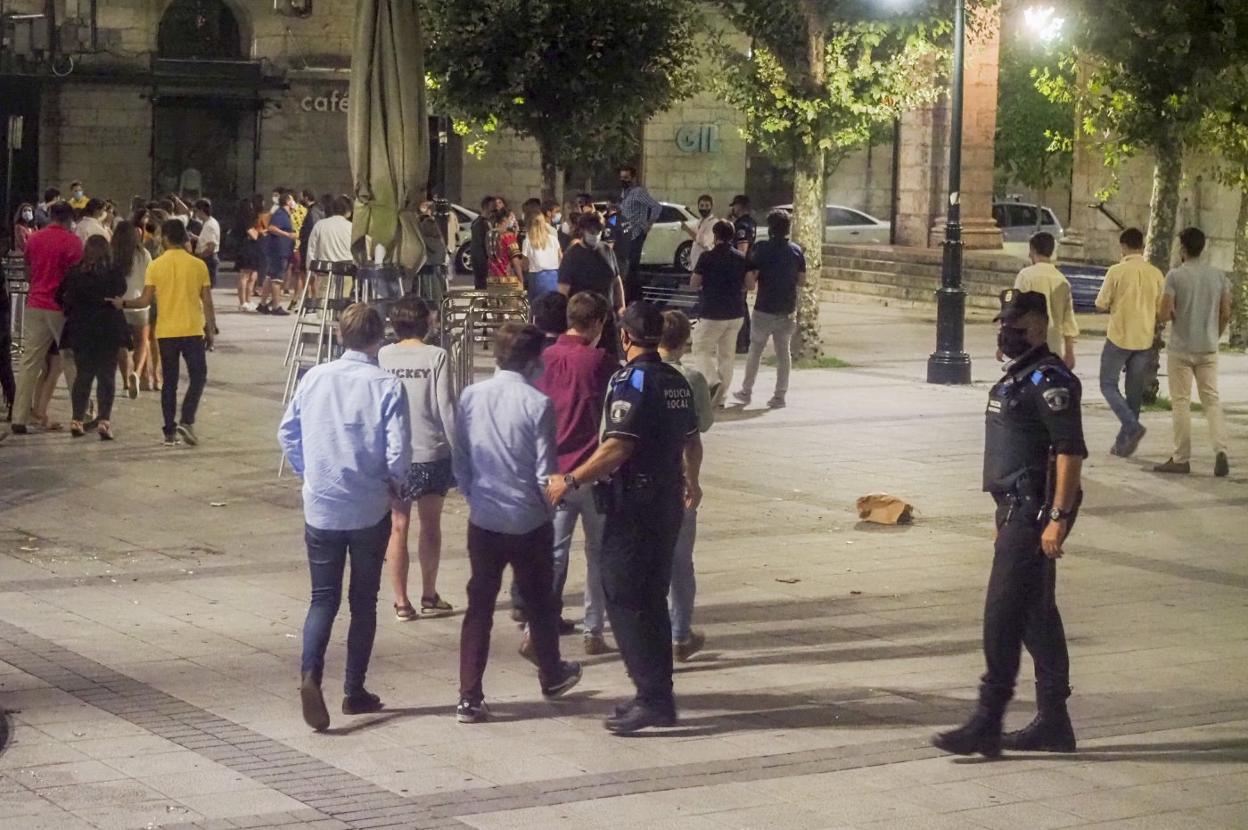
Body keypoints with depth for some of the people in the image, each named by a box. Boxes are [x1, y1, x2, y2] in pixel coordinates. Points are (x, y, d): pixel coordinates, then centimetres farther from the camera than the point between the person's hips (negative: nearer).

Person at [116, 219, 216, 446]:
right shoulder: (198, 265, -3)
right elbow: (207, 302, -1)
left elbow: (145, 301, -4)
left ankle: (170, 432, 7)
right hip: (192, 331, -1)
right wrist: (210, 330, 8)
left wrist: (123, 304, 12)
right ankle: (187, 421, -8)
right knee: (198, 376, 9)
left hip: (166, 333, 1)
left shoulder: (156, 266, -3)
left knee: (169, 382, 9)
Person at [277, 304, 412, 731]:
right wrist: (394, 485, 5)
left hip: (320, 508, 2)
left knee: (323, 598, 8)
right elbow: (398, 453, -15)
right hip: (370, 510, -2)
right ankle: (354, 691, 18)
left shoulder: (314, 379, -1)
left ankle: (310, 674, -16)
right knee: (363, 600, 13)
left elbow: (287, 433, 5)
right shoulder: (386, 386, -12)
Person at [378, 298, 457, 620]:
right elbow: (445, 407, -11)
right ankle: (429, 597, 21)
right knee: (430, 526, 13)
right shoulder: (436, 356, -9)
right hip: (431, 453, -1)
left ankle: (401, 602, 9)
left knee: (398, 527, 8)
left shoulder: (382, 357, -3)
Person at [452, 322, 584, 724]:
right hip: (529, 522, -3)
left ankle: (470, 697, 0)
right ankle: (551, 676, 37)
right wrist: (550, 504, 6)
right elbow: (545, 471, -12)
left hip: (483, 521, 3)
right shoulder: (537, 404, -15)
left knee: (479, 607, 5)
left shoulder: (471, 397, -3)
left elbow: (459, 457, 3)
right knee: (539, 601, 18)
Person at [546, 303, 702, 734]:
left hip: (633, 504, -8)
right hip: (667, 503, 8)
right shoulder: (676, 382, 11)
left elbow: (617, 448, -24)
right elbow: (692, 441, 22)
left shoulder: (630, 381, -15)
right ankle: (658, 696, 16)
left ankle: (653, 696, -11)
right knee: (653, 599, 14)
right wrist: (689, 482, 41)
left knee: (624, 600, -5)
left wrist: (570, 481, -18)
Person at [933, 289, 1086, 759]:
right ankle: (1053, 724, 19)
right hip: (1017, 510, 10)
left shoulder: (1050, 381, -15)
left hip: (1034, 515, -10)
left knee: (1003, 616, -10)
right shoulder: (1016, 378, 17)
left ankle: (987, 725, -7)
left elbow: (1070, 451, -21)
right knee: (1037, 617, 13)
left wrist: (1058, 518, -24)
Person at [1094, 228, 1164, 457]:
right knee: (1134, 391, 12)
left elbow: (1101, 304, -7)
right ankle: (1124, 442, 15)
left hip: (1119, 337, -4)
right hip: (1144, 339, 4)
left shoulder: (1117, 271, -12)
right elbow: (1162, 309, 5)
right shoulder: (1156, 274, 0)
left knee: (1108, 385, 7)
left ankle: (1132, 426, -13)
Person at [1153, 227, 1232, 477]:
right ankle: (1220, 450, -9)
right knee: (1212, 400, 9)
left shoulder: (1175, 276, -11)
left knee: (1181, 402, 4)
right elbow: (1225, 315, 4)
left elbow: (1165, 315, -14)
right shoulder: (1218, 276, 2)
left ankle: (1181, 459, 6)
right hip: (1208, 350, 3)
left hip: (1180, 349, -3)